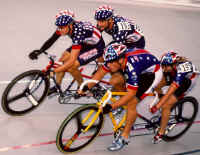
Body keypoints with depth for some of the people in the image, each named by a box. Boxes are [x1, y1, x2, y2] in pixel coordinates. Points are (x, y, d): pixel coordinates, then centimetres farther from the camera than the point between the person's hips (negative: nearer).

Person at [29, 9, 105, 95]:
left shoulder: (78, 32, -39)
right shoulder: (64, 26, -19)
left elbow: (71, 61, -41)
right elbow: (51, 41, -11)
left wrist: (53, 71, -43)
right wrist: (39, 51, -27)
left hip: (96, 47, -8)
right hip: (84, 43, 8)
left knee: (71, 66, -20)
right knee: (63, 59, -4)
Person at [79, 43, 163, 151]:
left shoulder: (132, 67, -39)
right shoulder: (115, 58, -20)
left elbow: (131, 94, -35)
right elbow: (100, 73, -9)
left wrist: (111, 107, -37)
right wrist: (85, 88, -17)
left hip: (152, 73, -8)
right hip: (140, 69, 8)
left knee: (131, 103, -16)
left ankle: (124, 137, -4)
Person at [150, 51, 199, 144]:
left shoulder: (180, 71, -44)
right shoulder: (166, 63, -30)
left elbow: (170, 92, -45)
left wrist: (157, 106, -47)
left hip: (188, 79, -6)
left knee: (166, 106, -15)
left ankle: (161, 133, 1)